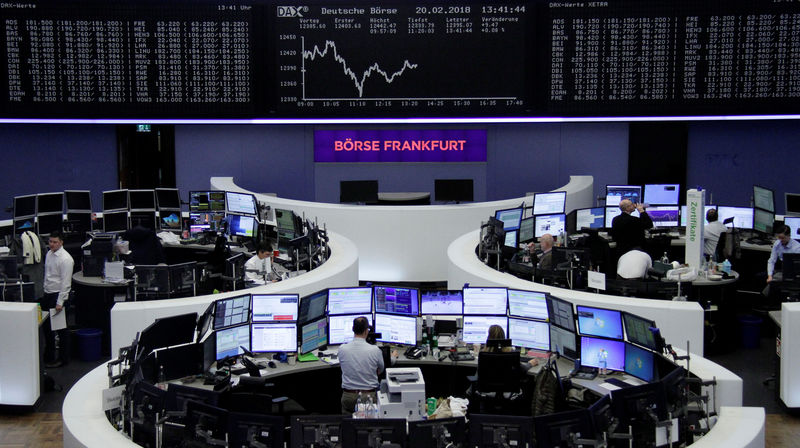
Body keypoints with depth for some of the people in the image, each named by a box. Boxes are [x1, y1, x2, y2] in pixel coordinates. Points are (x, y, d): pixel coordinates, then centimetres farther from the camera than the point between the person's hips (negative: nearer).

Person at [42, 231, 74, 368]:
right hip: (47, 294, 9)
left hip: (58, 295, -9)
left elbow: (66, 283, -19)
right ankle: (48, 357, 28)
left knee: (61, 329, 1)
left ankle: (63, 359, 11)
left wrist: (60, 302, -21)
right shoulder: (49, 254, 9)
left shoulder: (65, 259, -17)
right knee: (47, 327, 16)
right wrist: (45, 293, 17)